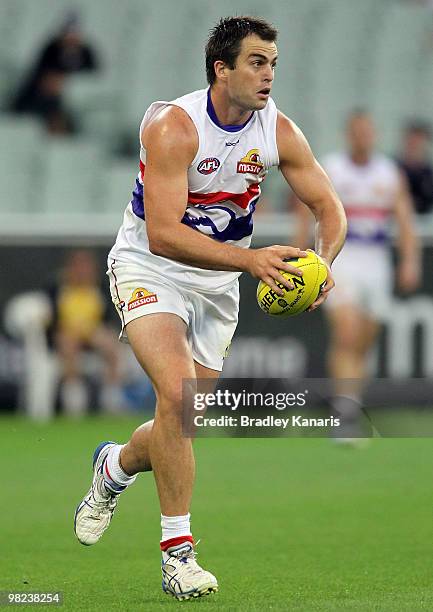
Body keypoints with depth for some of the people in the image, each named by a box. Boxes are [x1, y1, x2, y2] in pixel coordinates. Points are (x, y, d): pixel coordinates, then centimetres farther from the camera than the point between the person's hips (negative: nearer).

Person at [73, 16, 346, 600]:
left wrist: (322, 262, -24)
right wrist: (251, 259, -41)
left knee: (185, 423, 6)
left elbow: (329, 207, -2)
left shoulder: (278, 131, -9)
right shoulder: (174, 126, -25)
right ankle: (178, 552, -18)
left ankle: (116, 465, 41)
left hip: (218, 282, 5)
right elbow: (162, 234, -31)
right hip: (151, 269, -5)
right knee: (177, 392, -26)